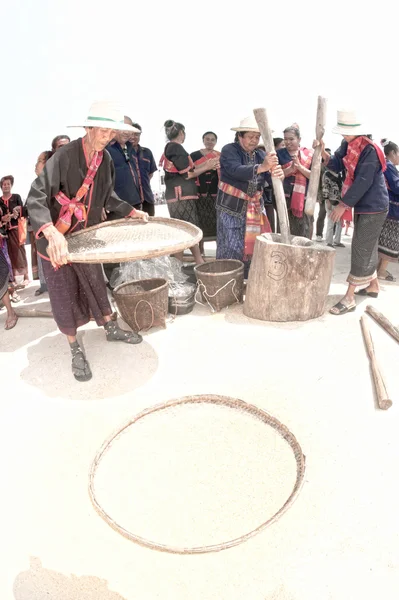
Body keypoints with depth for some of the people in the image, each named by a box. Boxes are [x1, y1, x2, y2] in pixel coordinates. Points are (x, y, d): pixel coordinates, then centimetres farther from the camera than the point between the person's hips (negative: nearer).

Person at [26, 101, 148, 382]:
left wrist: (131, 211, 3)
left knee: (96, 283, 17)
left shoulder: (105, 159, -3)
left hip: (87, 235, 6)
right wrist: (51, 233, -48)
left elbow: (107, 195, 14)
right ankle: (76, 350, 19)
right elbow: (36, 198, -32)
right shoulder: (65, 155, -24)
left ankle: (111, 329, 35)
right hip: (56, 237, -5)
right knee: (66, 294, 4)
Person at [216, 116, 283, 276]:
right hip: (232, 206, -5)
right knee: (232, 247, -6)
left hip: (255, 206, 6)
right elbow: (236, 171, -28)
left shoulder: (260, 154, 7)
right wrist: (261, 167, -42)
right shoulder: (229, 150, -9)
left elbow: (270, 177, -6)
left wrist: (278, 174, -31)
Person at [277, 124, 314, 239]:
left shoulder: (309, 154, 7)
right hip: (285, 198, 0)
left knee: (304, 236, -1)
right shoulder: (280, 153, 7)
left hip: (304, 199, 1)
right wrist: (291, 169, -16)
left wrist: (300, 166, -13)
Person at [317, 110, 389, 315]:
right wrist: (323, 152, -13)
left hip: (373, 207, -9)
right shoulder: (347, 145, 3)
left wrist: (343, 205, -24)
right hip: (362, 205, 9)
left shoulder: (370, 151, -22)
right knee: (367, 248, 17)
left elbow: (363, 182, -26)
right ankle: (373, 285, 34)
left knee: (361, 249, -9)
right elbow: (337, 165, 2)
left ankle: (349, 298, -7)